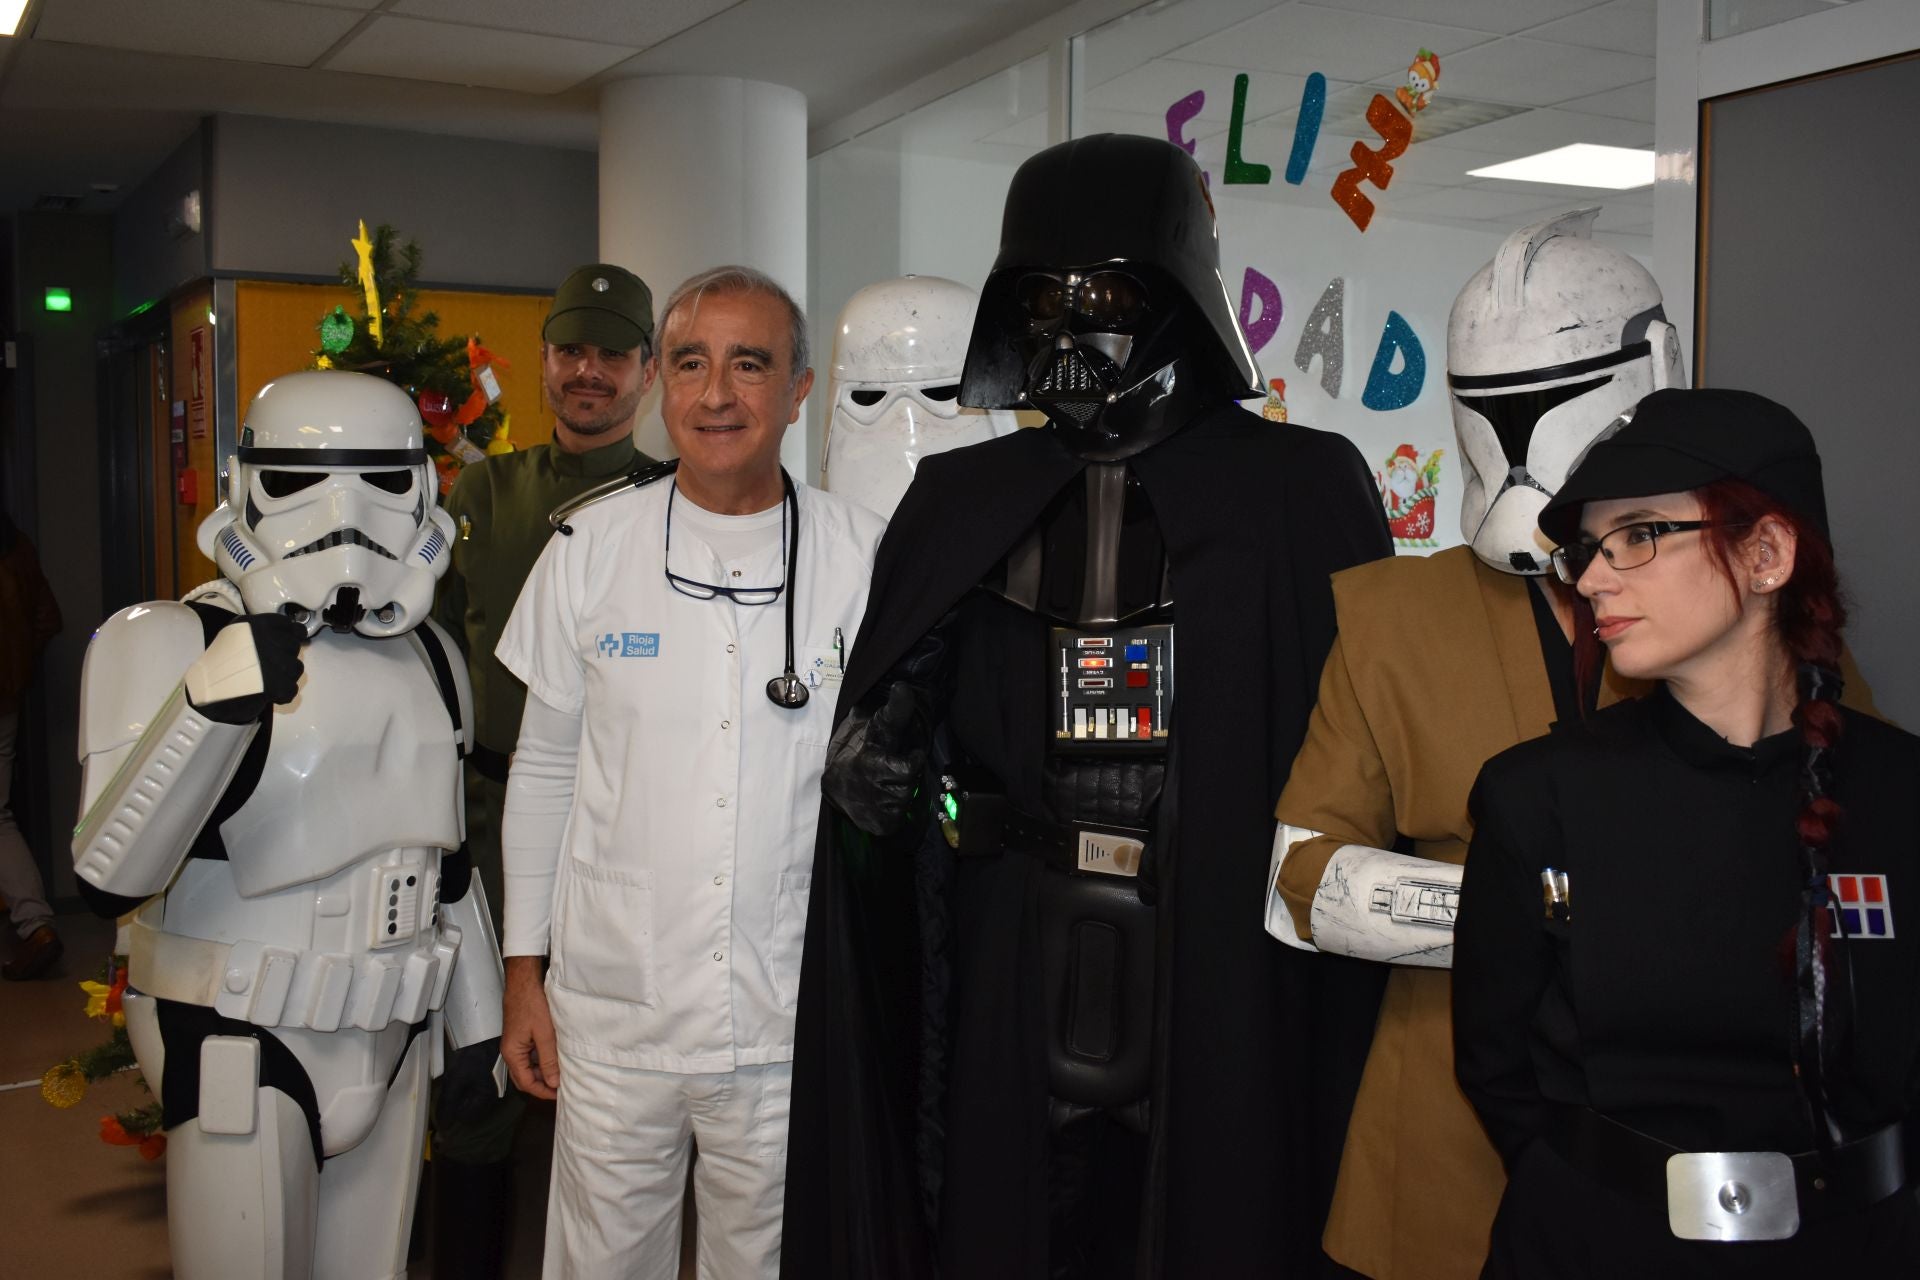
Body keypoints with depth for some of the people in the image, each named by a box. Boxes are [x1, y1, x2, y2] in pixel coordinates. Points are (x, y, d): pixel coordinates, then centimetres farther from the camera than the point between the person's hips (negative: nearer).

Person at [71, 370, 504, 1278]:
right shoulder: (172, 640, -14)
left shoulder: (428, 655, 6)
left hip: (391, 1038, 6)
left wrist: (476, 1023, 18)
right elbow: (109, 877, -24)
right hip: (239, 1044, -5)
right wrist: (212, 705, -38)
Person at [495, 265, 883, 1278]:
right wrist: (524, 969, 5)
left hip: (789, 1023, 0)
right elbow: (543, 768, 6)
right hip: (610, 1011, 1)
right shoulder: (591, 544, -1)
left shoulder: (862, 557, -4)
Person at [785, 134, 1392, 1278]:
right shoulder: (960, 501, 11)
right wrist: (869, 762, -6)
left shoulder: (1305, 492, 0)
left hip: (1223, 999, -2)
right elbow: (890, 714, 14)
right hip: (1015, 1006, 3)